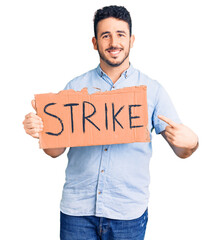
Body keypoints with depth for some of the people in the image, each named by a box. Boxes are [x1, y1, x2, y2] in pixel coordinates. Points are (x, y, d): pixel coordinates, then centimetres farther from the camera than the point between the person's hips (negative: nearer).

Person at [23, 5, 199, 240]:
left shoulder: (152, 90, 2)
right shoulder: (75, 87, 4)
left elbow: (181, 150, 2)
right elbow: (56, 149, 6)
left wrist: (190, 142, -20)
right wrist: (39, 130, -14)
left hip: (128, 212, 0)